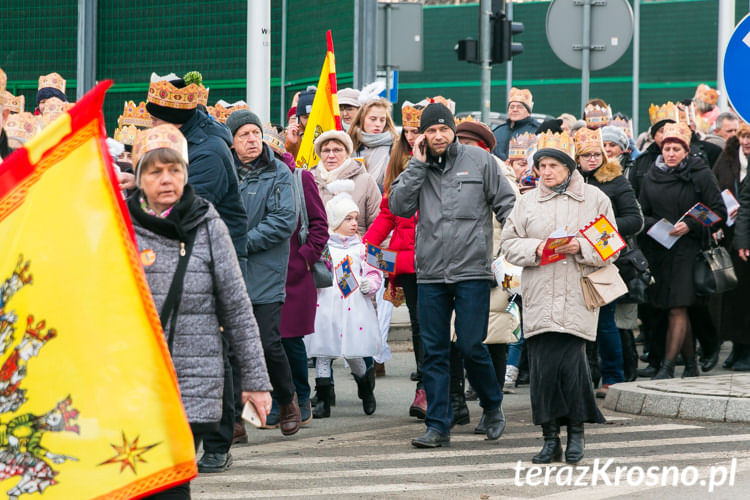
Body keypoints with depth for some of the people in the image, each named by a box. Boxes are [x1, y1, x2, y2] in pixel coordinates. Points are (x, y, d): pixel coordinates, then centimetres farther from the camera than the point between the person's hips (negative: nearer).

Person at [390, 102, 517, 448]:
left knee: (471, 346, -6)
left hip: (472, 270, -3)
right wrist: (417, 165, -4)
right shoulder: (417, 168, 11)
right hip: (430, 275, 3)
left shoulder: (479, 160, 3)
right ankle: (438, 426, 7)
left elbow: (506, 204, 5)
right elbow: (399, 206, -2)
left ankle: (492, 406, 19)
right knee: (434, 353, 3)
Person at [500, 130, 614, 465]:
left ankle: (576, 432, 6)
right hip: (539, 296, 2)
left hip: (577, 297, -2)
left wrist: (580, 247, -13)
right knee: (543, 365, -3)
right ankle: (550, 438, 5)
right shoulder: (527, 202, 14)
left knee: (571, 361, -11)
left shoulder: (594, 199, 8)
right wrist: (535, 248, -9)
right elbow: (509, 243, 9)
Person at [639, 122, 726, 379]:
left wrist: (690, 225, -14)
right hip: (657, 251, 4)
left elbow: (718, 212, -2)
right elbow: (642, 214, 15)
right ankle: (691, 364, 19)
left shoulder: (700, 175, -1)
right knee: (679, 311, 9)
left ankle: (668, 366, -14)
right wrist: (655, 225, -6)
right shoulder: (651, 177, 10)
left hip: (687, 249, -4)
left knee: (678, 309, -12)